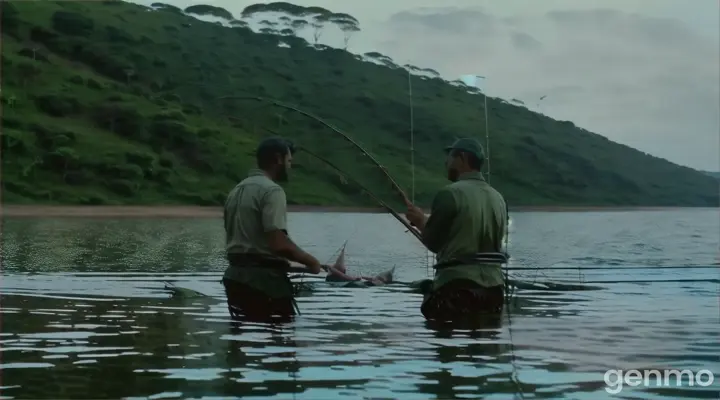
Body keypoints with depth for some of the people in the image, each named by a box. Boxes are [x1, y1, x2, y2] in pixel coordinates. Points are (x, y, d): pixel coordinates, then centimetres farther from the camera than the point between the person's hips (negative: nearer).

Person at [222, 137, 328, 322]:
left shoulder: (236, 190, 15)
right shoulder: (272, 190, -13)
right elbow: (279, 243, -21)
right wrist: (310, 261, -8)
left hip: (235, 275, 9)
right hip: (264, 278, -9)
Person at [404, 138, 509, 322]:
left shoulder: (450, 194, -9)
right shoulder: (498, 198, 12)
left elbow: (432, 242, -7)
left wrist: (421, 221, 14)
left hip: (457, 287, -7)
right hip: (493, 288, 7)